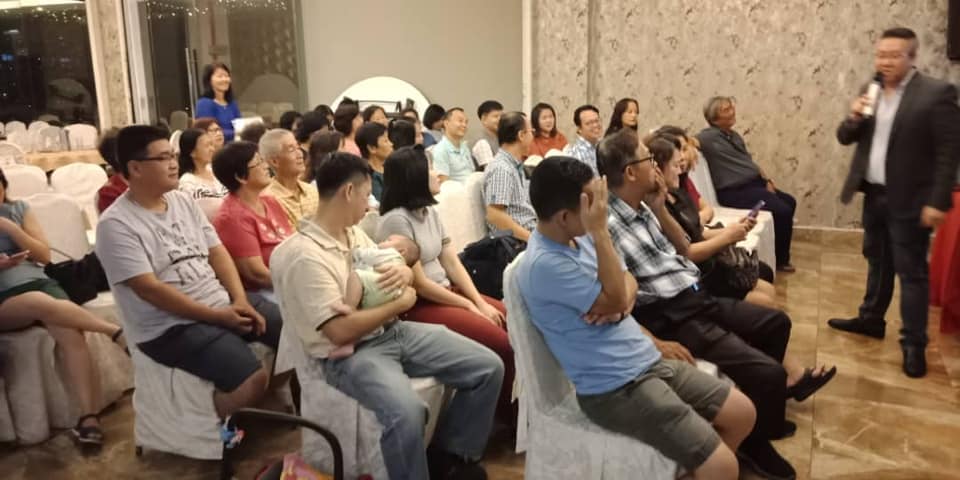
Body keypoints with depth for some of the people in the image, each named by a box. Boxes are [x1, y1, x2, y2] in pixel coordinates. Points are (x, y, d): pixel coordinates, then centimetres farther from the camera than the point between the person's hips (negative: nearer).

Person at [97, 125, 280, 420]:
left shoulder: (183, 201, 9)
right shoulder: (116, 225, -13)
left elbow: (217, 252, 8)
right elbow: (149, 288, -18)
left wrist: (240, 300, -8)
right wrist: (216, 316, -18)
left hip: (223, 304, 8)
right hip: (170, 326, -7)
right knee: (254, 379, -27)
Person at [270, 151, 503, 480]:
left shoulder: (355, 233, 9)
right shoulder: (303, 255, -18)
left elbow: (399, 272, 20)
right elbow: (341, 332, -24)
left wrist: (404, 272, -6)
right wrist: (400, 304, -13)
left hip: (394, 331, 8)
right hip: (349, 354, -8)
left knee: (488, 368, -1)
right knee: (407, 413, -38)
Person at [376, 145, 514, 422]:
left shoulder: (429, 212, 10)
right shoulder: (396, 220, -17)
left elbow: (452, 263, 7)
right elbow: (418, 283, -17)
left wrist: (480, 301, -6)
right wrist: (469, 306, -12)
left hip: (447, 291, 8)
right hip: (417, 305, -8)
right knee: (500, 342, -20)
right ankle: (510, 414, 2)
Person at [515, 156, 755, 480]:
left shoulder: (578, 236, 5)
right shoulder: (544, 264, -23)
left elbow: (627, 282, 13)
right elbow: (614, 299, -19)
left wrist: (620, 303, -10)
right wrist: (600, 231, -21)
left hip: (647, 361, 9)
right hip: (615, 389, -9)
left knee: (743, 413, 12)